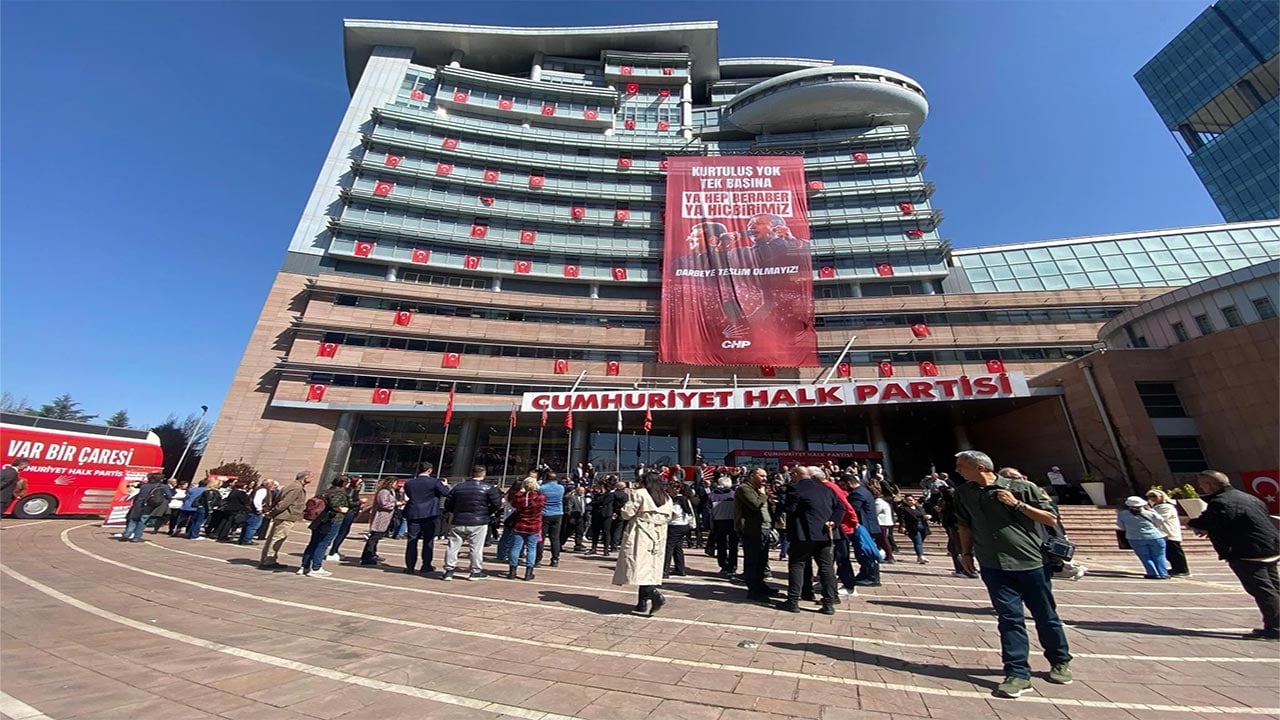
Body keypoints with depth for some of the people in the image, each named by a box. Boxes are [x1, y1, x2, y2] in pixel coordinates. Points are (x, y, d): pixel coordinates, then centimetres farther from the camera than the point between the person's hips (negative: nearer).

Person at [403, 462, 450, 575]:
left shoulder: (409, 483, 3)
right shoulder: (434, 481, -9)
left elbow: (408, 496, 15)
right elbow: (447, 493, -6)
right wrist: (445, 485, 13)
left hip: (412, 514, 3)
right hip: (429, 514, -3)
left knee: (412, 540, 9)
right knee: (428, 540, 7)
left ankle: (410, 566, 10)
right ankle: (426, 566, 11)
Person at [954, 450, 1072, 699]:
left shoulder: (1021, 488, -7)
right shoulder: (963, 493, 3)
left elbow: (1051, 519, -3)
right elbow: (964, 525, 14)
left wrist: (1018, 504, -14)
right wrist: (966, 552, 12)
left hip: (1031, 562, -2)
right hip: (994, 567, 2)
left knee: (1045, 615, 14)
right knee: (1009, 617, -1)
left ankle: (1060, 661, 37)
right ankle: (1018, 674, 6)